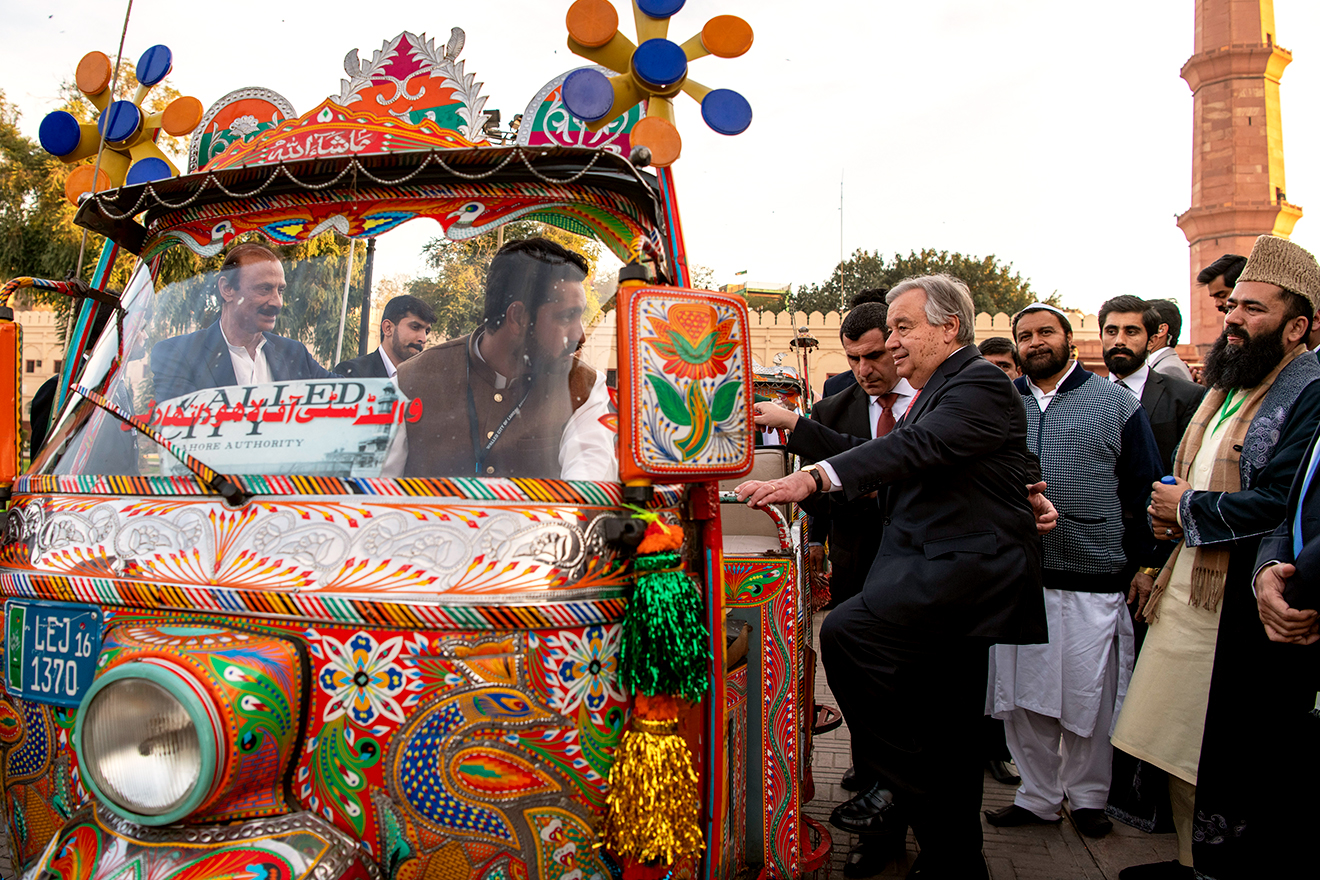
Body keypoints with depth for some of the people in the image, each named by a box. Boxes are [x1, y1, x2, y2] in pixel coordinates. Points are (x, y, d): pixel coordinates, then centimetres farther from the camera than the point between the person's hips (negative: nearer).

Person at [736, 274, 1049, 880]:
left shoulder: (979, 383, -12)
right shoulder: (937, 392, 20)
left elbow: (916, 448, -28)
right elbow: (879, 454, 21)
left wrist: (810, 479, -37)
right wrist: (796, 426, 17)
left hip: (965, 568, -10)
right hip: (956, 579, 10)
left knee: (848, 632, -27)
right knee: (944, 733, 15)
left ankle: (897, 783, -11)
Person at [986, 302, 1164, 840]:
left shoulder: (1116, 403, 2)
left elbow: (1144, 488, 1)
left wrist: (1145, 563, -2)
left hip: (1093, 578, -3)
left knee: (1088, 698, 7)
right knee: (1022, 695, 8)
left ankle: (1088, 796, 26)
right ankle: (1039, 796, 24)